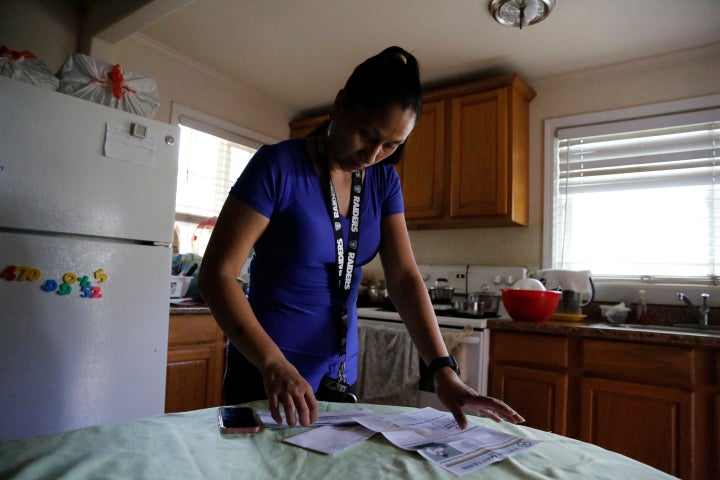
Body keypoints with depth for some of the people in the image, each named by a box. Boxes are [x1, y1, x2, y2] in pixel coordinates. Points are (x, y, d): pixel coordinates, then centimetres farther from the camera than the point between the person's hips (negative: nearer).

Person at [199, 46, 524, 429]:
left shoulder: (383, 181, 0)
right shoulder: (277, 166, -16)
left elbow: (404, 277, -6)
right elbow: (216, 275, -19)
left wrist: (443, 370, -18)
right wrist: (273, 363, -32)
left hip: (340, 374, 6)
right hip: (265, 373, -5)